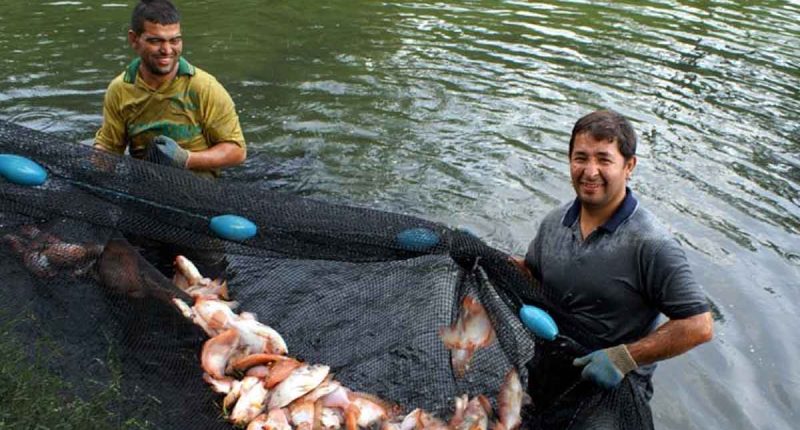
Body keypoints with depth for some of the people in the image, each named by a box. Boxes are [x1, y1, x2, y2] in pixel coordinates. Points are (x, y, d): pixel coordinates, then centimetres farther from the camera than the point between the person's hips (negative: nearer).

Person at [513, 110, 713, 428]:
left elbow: (699, 327, -22)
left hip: (612, 389, -6)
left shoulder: (650, 244, -23)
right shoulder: (554, 223, -4)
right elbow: (531, 273, 12)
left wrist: (624, 357, -23)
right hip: (546, 372, 6)